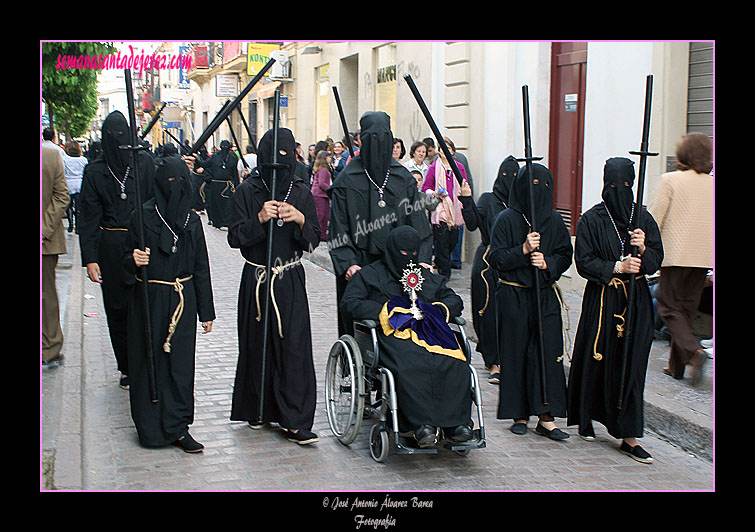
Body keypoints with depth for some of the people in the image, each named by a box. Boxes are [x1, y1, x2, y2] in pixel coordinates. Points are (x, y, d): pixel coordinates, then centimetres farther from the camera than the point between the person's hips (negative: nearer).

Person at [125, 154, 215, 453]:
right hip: (149, 300, -3)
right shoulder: (143, 216, -5)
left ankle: (177, 427, 12)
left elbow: (201, 267, 9)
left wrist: (206, 311, 8)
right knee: (150, 362, 2)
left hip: (183, 300, 3)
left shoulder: (191, 219, 6)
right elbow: (128, 259, 1)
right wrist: (134, 260, -25)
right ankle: (151, 429, 14)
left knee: (181, 364, 4)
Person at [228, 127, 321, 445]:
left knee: (294, 346, -5)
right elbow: (235, 238, -6)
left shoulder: (301, 192, 4)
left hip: (291, 280, 1)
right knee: (257, 344, 6)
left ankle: (295, 422, -3)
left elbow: (313, 241, 4)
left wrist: (300, 219, -15)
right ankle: (257, 410, 24)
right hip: (256, 280, -1)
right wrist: (260, 219, -20)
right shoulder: (247, 192, -1)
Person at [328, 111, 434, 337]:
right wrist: (348, 263, -17)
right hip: (360, 263, -3)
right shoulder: (347, 181, -1)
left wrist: (422, 259, -5)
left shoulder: (403, 177, 8)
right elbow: (339, 229, -5)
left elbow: (418, 222, 6)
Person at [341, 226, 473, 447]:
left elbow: (454, 300, 30)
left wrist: (437, 309, 6)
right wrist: (386, 310, -4)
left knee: (454, 361, -30)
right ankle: (422, 423, -42)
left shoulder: (428, 276, 32)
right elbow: (349, 302, 6)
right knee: (410, 365, -39)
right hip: (393, 333, -3)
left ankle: (457, 422, -31)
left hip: (430, 329, 4)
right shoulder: (370, 274, 20)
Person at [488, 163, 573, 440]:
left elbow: (566, 255, 9)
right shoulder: (506, 219, -3)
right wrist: (523, 249, -19)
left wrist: (547, 263, -10)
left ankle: (546, 418, 0)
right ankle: (519, 414, 14)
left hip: (546, 296, 3)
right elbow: (496, 258, -6)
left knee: (548, 353, -3)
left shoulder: (555, 220, 7)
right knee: (516, 353, 2)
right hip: (513, 297, -2)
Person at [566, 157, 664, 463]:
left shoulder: (643, 220, 7)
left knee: (631, 365, -2)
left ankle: (628, 437, 0)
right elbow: (584, 261, -7)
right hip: (601, 300, -2)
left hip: (636, 302, 2)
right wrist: (617, 267, -17)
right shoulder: (591, 220, -2)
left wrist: (643, 249, -17)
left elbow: (656, 261, 3)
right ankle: (586, 418, 27)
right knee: (595, 360, 4)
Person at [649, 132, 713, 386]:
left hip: (675, 254, -5)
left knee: (669, 306, 4)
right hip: (703, 257, 5)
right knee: (687, 309, 12)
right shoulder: (712, 184, 4)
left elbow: (654, 219, -7)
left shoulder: (670, 180, -8)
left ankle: (693, 351, -18)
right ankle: (676, 366, 17)